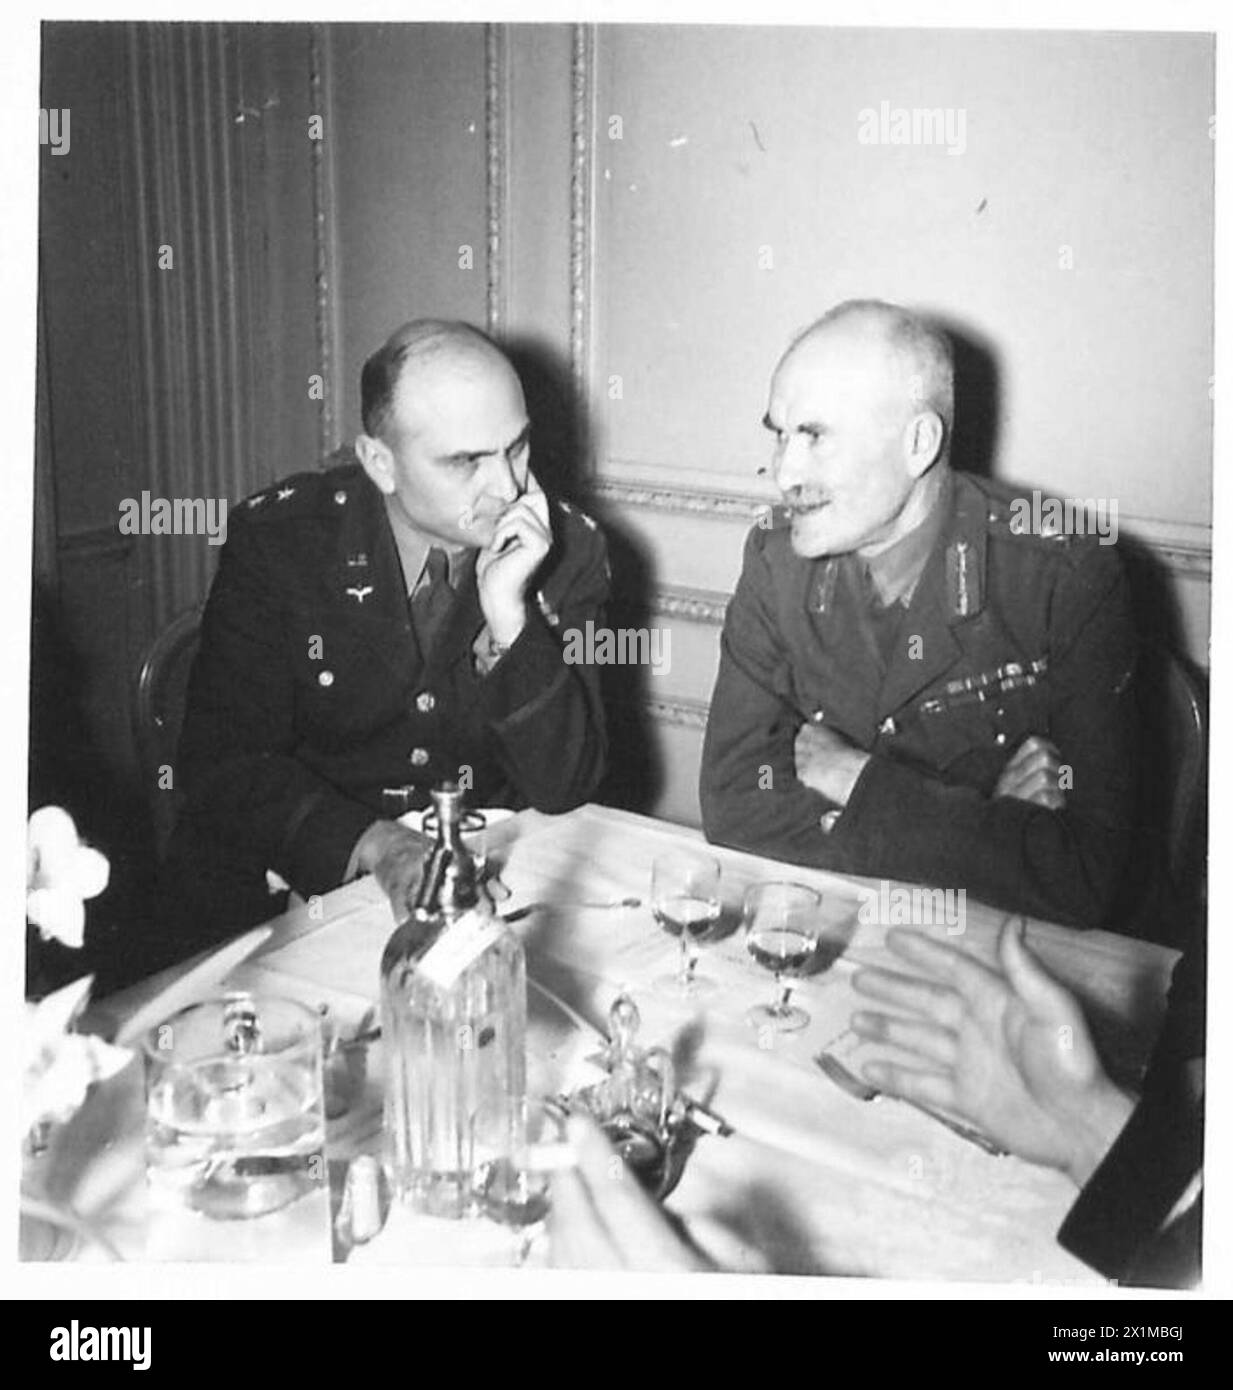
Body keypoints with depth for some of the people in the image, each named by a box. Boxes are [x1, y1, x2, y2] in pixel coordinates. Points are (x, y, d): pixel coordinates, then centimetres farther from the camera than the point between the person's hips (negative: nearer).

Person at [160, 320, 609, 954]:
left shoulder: (569, 550, -4)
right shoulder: (275, 539, -8)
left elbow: (564, 787, -7)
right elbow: (223, 762, -10)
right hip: (298, 881, 0)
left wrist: (510, 616, -23)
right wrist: (375, 847, -27)